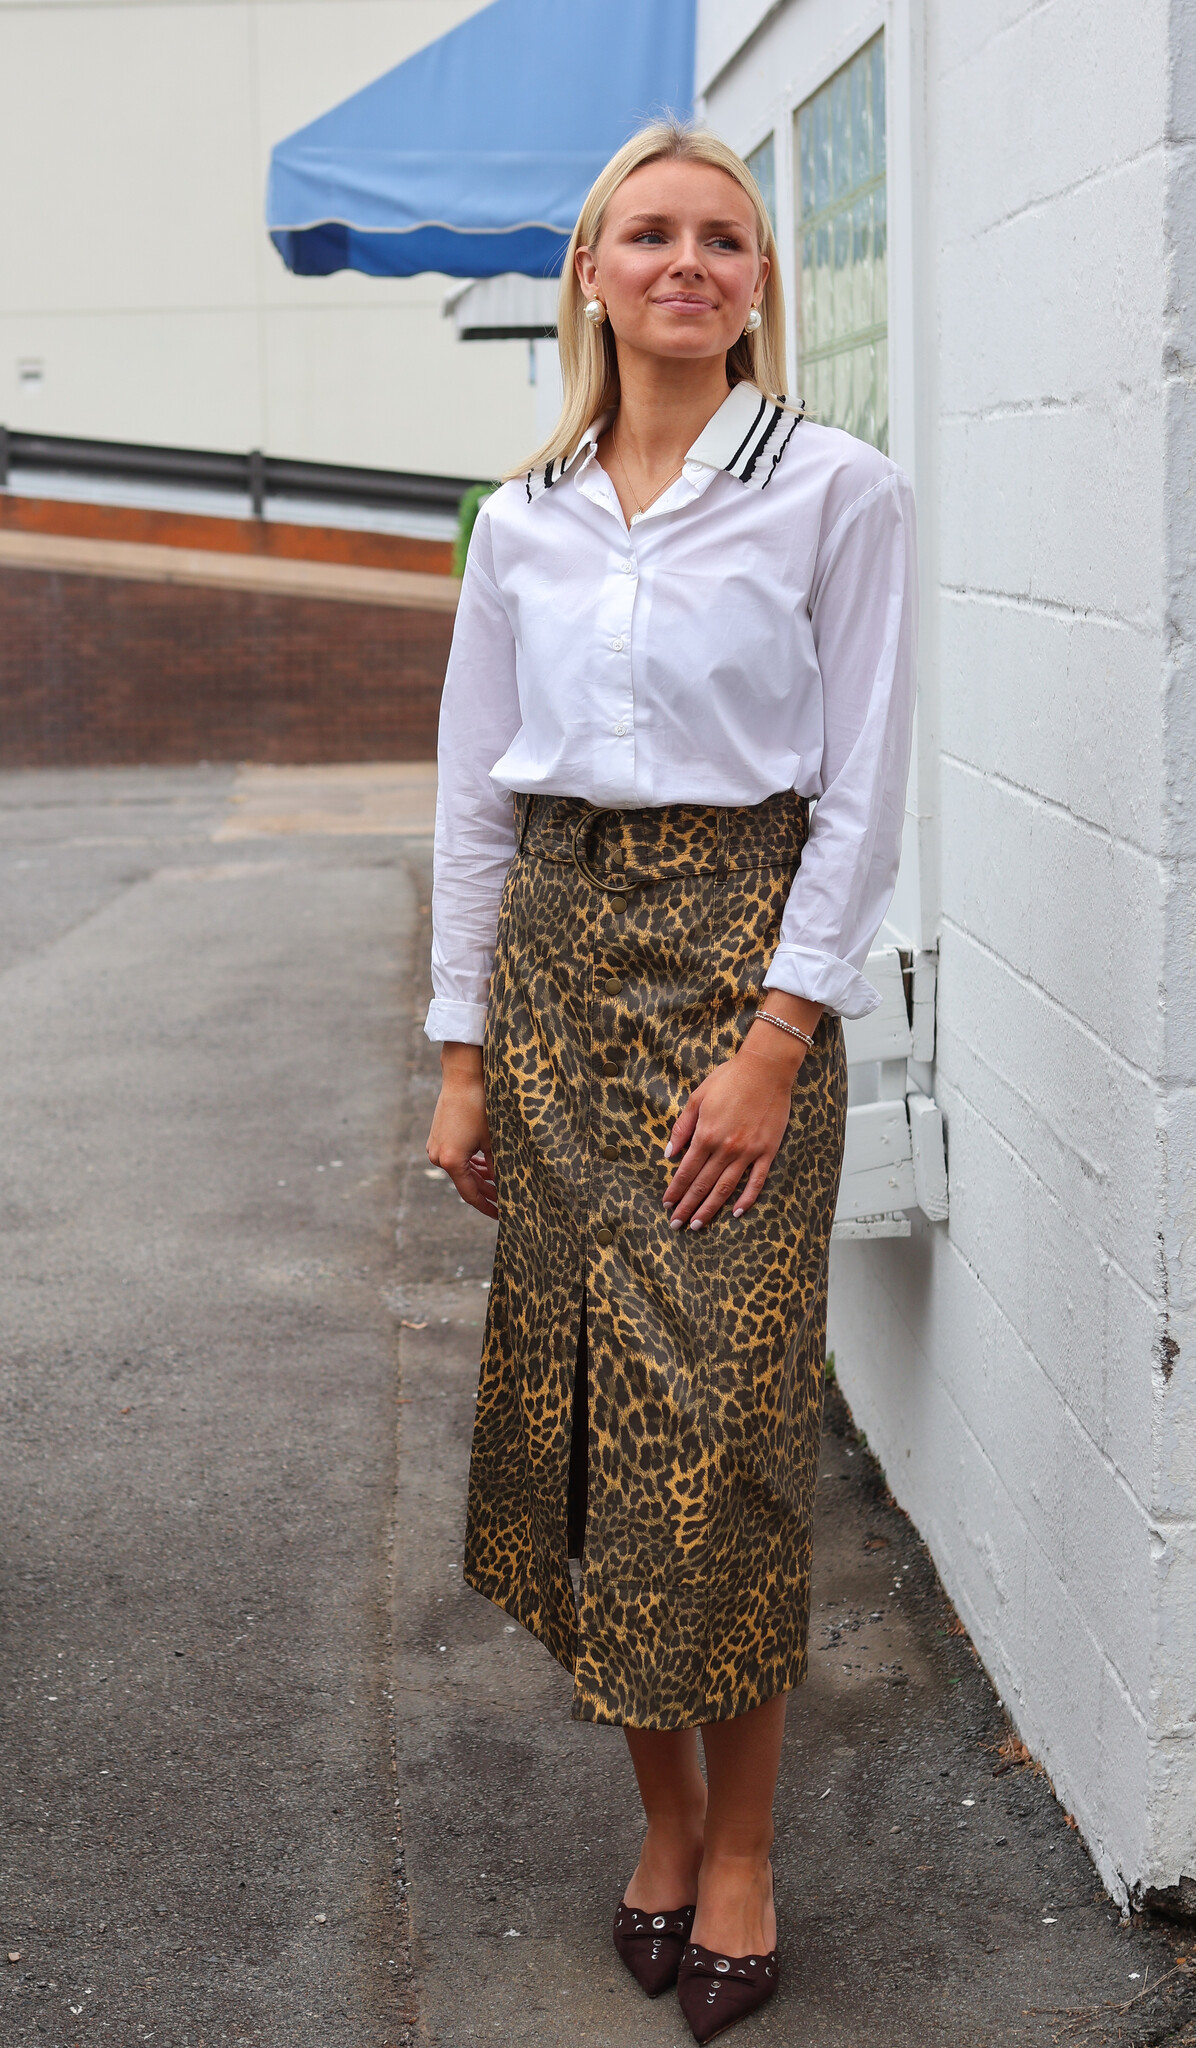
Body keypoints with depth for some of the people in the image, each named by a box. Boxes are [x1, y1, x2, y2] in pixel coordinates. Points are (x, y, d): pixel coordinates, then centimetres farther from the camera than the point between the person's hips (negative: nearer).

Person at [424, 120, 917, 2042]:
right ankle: (662, 1816, 23)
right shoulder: (523, 520, 9)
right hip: (556, 959, 4)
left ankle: (739, 1851, 14)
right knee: (583, 1394, 7)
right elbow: (473, 801, 11)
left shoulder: (837, 491, -3)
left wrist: (773, 1041, -13)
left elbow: (861, 795, -6)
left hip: (745, 954, -4)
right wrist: (463, 1055, 6)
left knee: (723, 1415, -3)